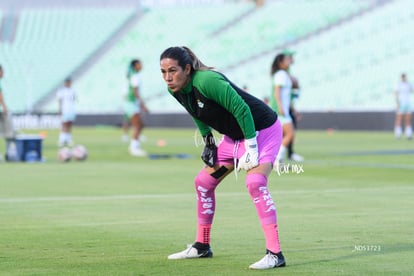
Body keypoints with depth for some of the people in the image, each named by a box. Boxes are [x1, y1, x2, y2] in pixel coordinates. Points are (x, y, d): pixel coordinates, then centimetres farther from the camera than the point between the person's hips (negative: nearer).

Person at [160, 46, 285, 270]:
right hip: (234, 135, 9)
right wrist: (208, 140, 8)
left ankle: (275, 254, -28)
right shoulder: (176, 90, -7)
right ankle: (201, 247, 27)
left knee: (255, 183, -28)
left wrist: (251, 148, -25)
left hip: (261, 130, -9)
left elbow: (242, 110, -29)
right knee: (203, 182, 10)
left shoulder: (207, 81, -32)